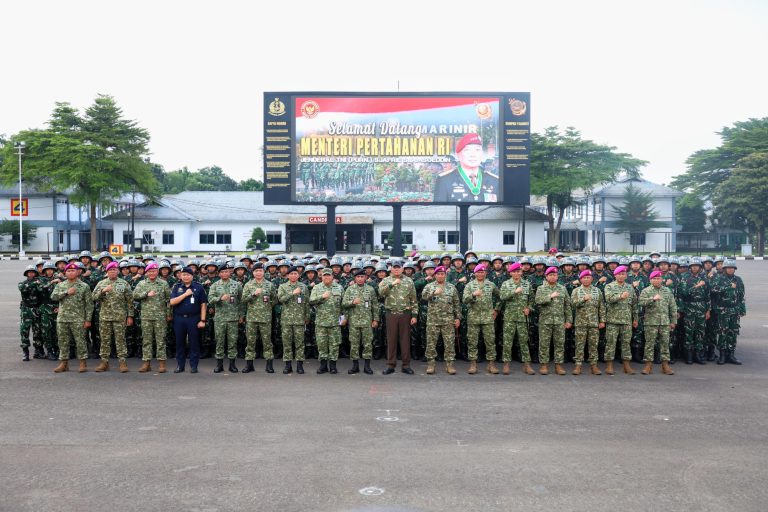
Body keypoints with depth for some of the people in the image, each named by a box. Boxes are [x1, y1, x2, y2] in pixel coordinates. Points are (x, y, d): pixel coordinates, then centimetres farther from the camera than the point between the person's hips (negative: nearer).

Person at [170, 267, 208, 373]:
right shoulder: (177, 287, 9)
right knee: (180, 343, 8)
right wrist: (185, 294, -12)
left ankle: (193, 365, 9)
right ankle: (180, 365, 17)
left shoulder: (198, 287, 2)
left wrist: (202, 320, -7)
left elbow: (203, 305, -1)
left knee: (194, 342, 1)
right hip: (179, 319, 2)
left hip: (193, 318, -2)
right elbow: (172, 302, -5)